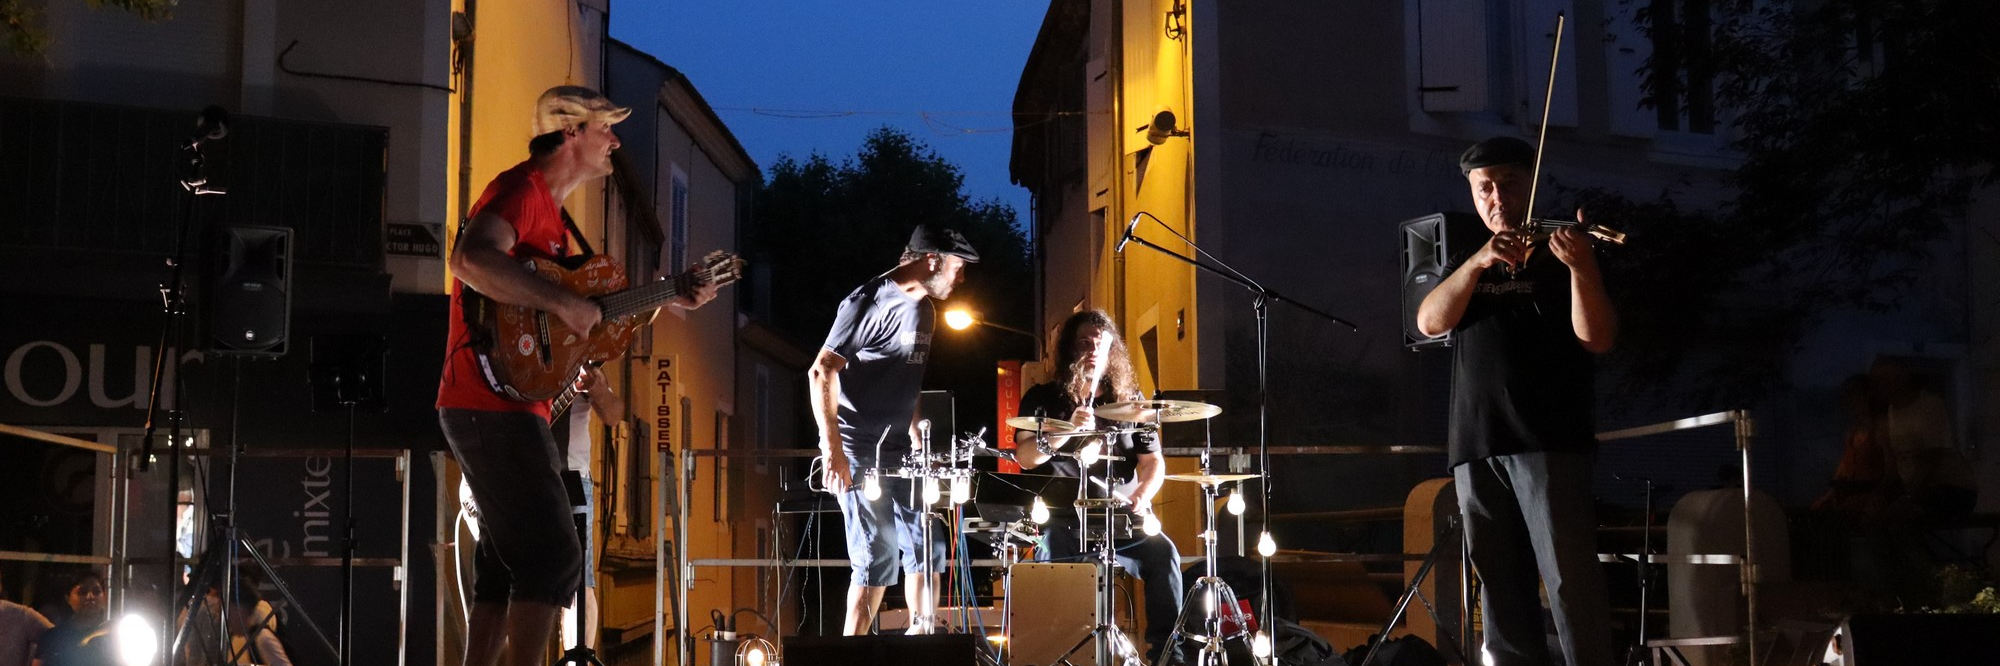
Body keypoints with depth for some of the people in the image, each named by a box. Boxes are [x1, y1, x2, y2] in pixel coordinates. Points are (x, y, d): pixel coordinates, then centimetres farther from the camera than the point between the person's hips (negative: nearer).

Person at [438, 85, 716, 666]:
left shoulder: (547, 206, 21)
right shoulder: (522, 189, -12)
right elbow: (470, 259, -31)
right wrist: (563, 302, -30)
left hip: (506, 406, 11)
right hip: (495, 405, -11)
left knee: (510, 559, 14)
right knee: (554, 553, -13)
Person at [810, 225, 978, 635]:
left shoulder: (923, 309, 12)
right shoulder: (871, 302, -15)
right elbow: (821, 372, -18)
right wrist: (833, 450, -22)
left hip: (898, 452, 9)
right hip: (859, 452, -9)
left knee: (927, 547, 10)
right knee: (879, 557, -9)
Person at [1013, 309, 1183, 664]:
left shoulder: (1129, 400, 14)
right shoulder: (1043, 399, 8)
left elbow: (1153, 461, 10)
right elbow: (1024, 458, -4)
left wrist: (1141, 496, -11)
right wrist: (1068, 430, -18)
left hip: (1121, 517, 2)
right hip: (1064, 518, -1)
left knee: (1163, 552, -26)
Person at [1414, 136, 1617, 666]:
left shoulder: (1557, 255, 8)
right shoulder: (1467, 264, 21)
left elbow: (1597, 339, -7)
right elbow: (1430, 322, 1)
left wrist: (1582, 268, -24)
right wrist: (1478, 262, -14)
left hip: (1548, 440, -4)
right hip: (1477, 447, 5)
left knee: (1568, 579, -13)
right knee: (1503, 590, 5)